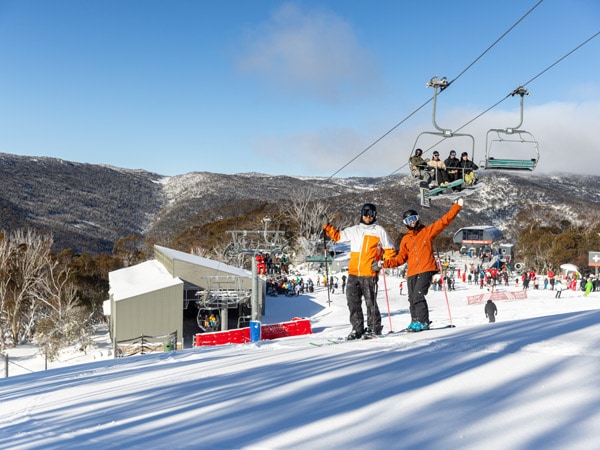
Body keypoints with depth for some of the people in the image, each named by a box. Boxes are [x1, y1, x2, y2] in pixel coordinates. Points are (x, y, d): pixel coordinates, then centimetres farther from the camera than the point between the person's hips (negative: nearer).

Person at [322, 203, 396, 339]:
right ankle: (357, 329, 12)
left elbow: (390, 250, 6)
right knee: (353, 302, 4)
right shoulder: (354, 230, 17)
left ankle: (374, 328, 8)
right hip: (353, 273, 5)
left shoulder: (379, 231, 5)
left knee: (370, 302, -3)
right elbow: (337, 236, 27)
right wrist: (327, 226, 16)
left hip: (369, 273, -5)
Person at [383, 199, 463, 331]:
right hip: (412, 272, 5)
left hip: (426, 270, -5)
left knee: (418, 296, -16)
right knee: (412, 299, 5)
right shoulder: (406, 239, 19)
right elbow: (401, 258, 15)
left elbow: (444, 221, 5)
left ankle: (423, 322, -10)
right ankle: (415, 321, 17)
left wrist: (456, 207, -2)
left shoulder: (428, 231, 8)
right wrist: (387, 263, -1)